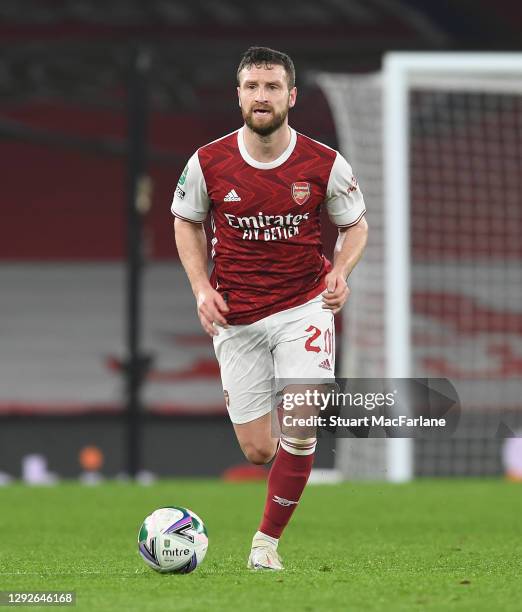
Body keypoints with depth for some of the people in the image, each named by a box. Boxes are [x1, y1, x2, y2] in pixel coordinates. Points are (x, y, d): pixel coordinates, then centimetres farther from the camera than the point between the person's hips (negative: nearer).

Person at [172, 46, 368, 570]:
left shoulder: (325, 165, -9)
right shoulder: (208, 163, -7)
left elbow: (355, 224, 8)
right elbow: (186, 222, 11)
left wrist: (341, 270, -12)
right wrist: (201, 287, -2)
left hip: (303, 307, -1)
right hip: (236, 319, 1)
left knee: (298, 431, -16)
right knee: (257, 451, 1)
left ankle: (268, 541, 2)